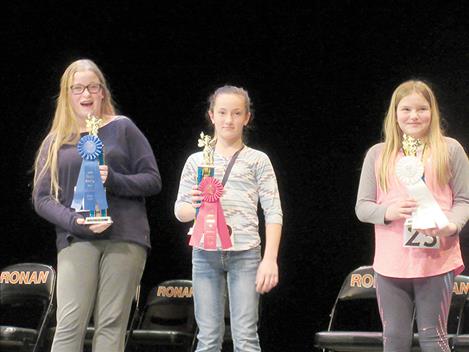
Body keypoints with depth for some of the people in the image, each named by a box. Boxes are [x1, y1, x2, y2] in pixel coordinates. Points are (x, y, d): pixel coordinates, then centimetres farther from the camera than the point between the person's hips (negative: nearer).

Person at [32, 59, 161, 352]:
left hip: (125, 238, -1)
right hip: (76, 240, 1)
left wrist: (113, 180, -12)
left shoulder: (122, 128, 11)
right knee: (70, 325, -11)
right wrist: (75, 222, -10)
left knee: (112, 326, -6)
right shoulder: (56, 141, 14)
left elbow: (153, 181, 7)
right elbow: (41, 198, 9)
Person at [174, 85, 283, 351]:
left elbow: (273, 213, 0)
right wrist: (194, 207, -13)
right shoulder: (196, 161, 12)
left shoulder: (258, 160, 6)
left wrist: (270, 259, -9)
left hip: (245, 253, -2)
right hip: (205, 253, 2)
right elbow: (180, 210, 11)